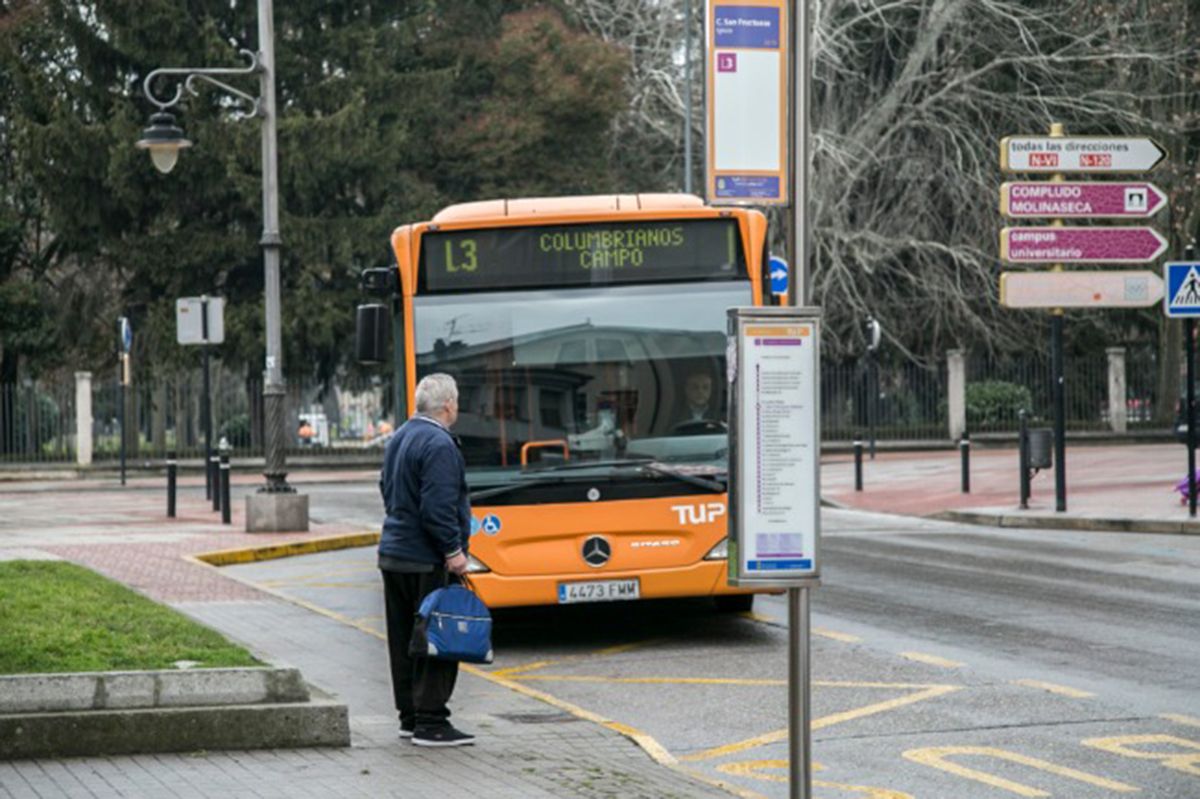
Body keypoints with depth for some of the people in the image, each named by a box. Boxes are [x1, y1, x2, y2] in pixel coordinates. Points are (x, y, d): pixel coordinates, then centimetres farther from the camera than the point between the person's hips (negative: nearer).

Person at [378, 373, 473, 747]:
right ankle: (430, 723, -6)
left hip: (394, 553, 10)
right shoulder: (438, 444, -17)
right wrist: (453, 551, -18)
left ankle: (409, 716, 19)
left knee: (405, 639, 13)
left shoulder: (399, 438, 13)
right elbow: (438, 507, -23)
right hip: (426, 561, -10)